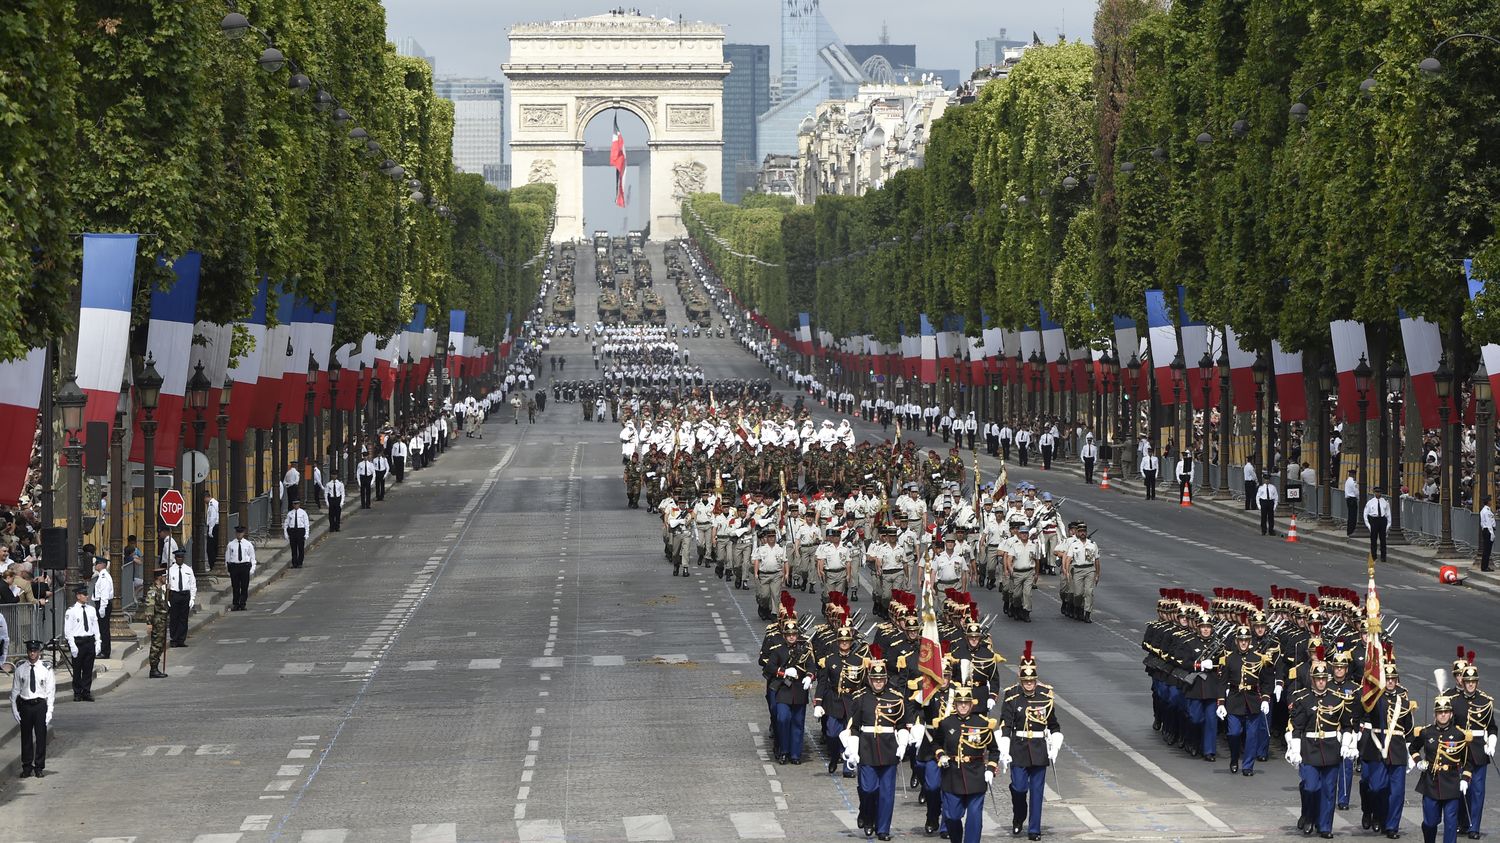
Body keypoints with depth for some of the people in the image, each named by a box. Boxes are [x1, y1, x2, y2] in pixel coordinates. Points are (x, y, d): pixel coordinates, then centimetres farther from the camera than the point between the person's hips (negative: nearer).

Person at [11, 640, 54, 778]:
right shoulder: (20, 669, 1)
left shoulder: (46, 668, -3)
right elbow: (15, 690, 7)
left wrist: (49, 711, -6)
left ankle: (39, 767, 14)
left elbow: (51, 691, -1)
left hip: (40, 705, -1)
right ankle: (27, 767, 17)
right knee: (26, 737, 7)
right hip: (25, 705, 1)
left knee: (41, 737, 3)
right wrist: (14, 709, 2)